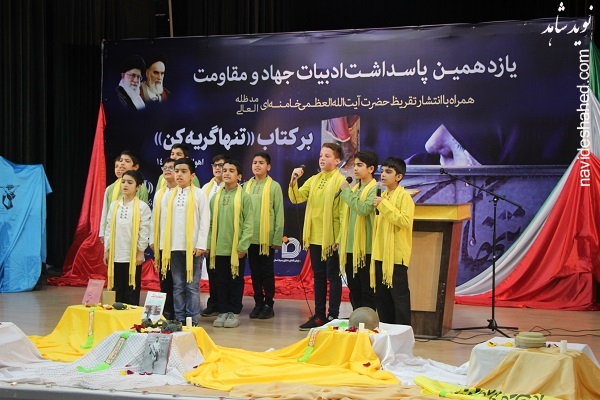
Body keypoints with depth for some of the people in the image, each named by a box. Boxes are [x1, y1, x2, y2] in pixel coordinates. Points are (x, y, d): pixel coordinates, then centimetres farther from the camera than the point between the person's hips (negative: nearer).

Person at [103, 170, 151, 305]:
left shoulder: (142, 207, -5)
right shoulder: (114, 205, 7)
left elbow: (144, 231, -6)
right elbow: (109, 229, 10)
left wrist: (140, 252, -8)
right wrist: (106, 250, 8)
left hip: (133, 255, -4)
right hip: (115, 255, 4)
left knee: (132, 289, 3)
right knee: (117, 290, 8)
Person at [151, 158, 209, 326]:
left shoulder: (199, 195, 0)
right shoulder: (168, 196, 8)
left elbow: (204, 221, -3)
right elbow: (163, 221, 9)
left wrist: (201, 245, -9)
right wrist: (162, 245, 3)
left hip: (193, 247, -3)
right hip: (173, 247, 3)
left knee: (192, 285, 2)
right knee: (178, 285, 8)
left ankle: (192, 319, 7)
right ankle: (179, 318, 13)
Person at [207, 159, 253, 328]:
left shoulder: (244, 197, -3)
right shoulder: (216, 197, 8)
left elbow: (248, 224, -6)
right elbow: (211, 223, 9)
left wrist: (243, 245, -12)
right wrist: (209, 244, 3)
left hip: (236, 248, -3)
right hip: (219, 248, 3)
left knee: (236, 281, 6)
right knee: (221, 281, 8)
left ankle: (234, 312, 14)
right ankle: (222, 312, 17)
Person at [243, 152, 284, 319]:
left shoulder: (274, 186, -3)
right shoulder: (247, 186, 7)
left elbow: (279, 213, -4)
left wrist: (278, 238, -7)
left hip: (267, 238, -4)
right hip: (250, 237, 4)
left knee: (267, 272, 4)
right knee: (255, 272, 9)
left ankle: (268, 305, 12)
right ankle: (258, 303, 18)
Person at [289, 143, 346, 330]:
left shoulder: (340, 181, -9)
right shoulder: (313, 180, 12)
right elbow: (296, 198, 4)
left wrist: (341, 236, -15)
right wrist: (293, 182, -13)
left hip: (332, 236, -7)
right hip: (315, 236, 7)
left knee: (333, 276, 1)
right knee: (318, 276, 13)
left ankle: (333, 316, 7)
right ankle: (319, 315, 20)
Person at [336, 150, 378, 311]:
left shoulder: (375, 189, -9)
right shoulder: (354, 188, 15)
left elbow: (363, 209, -27)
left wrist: (346, 191, -16)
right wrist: (340, 239, 15)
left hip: (366, 248, -8)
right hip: (350, 246, 8)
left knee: (367, 290, -1)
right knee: (354, 289, 13)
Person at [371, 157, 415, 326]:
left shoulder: (404, 196, -8)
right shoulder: (383, 196, 15)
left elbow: (405, 221, -22)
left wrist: (384, 205, -21)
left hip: (396, 254, -8)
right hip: (380, 253, 8)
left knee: (399, 294, -3)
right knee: (381, 294, 11)